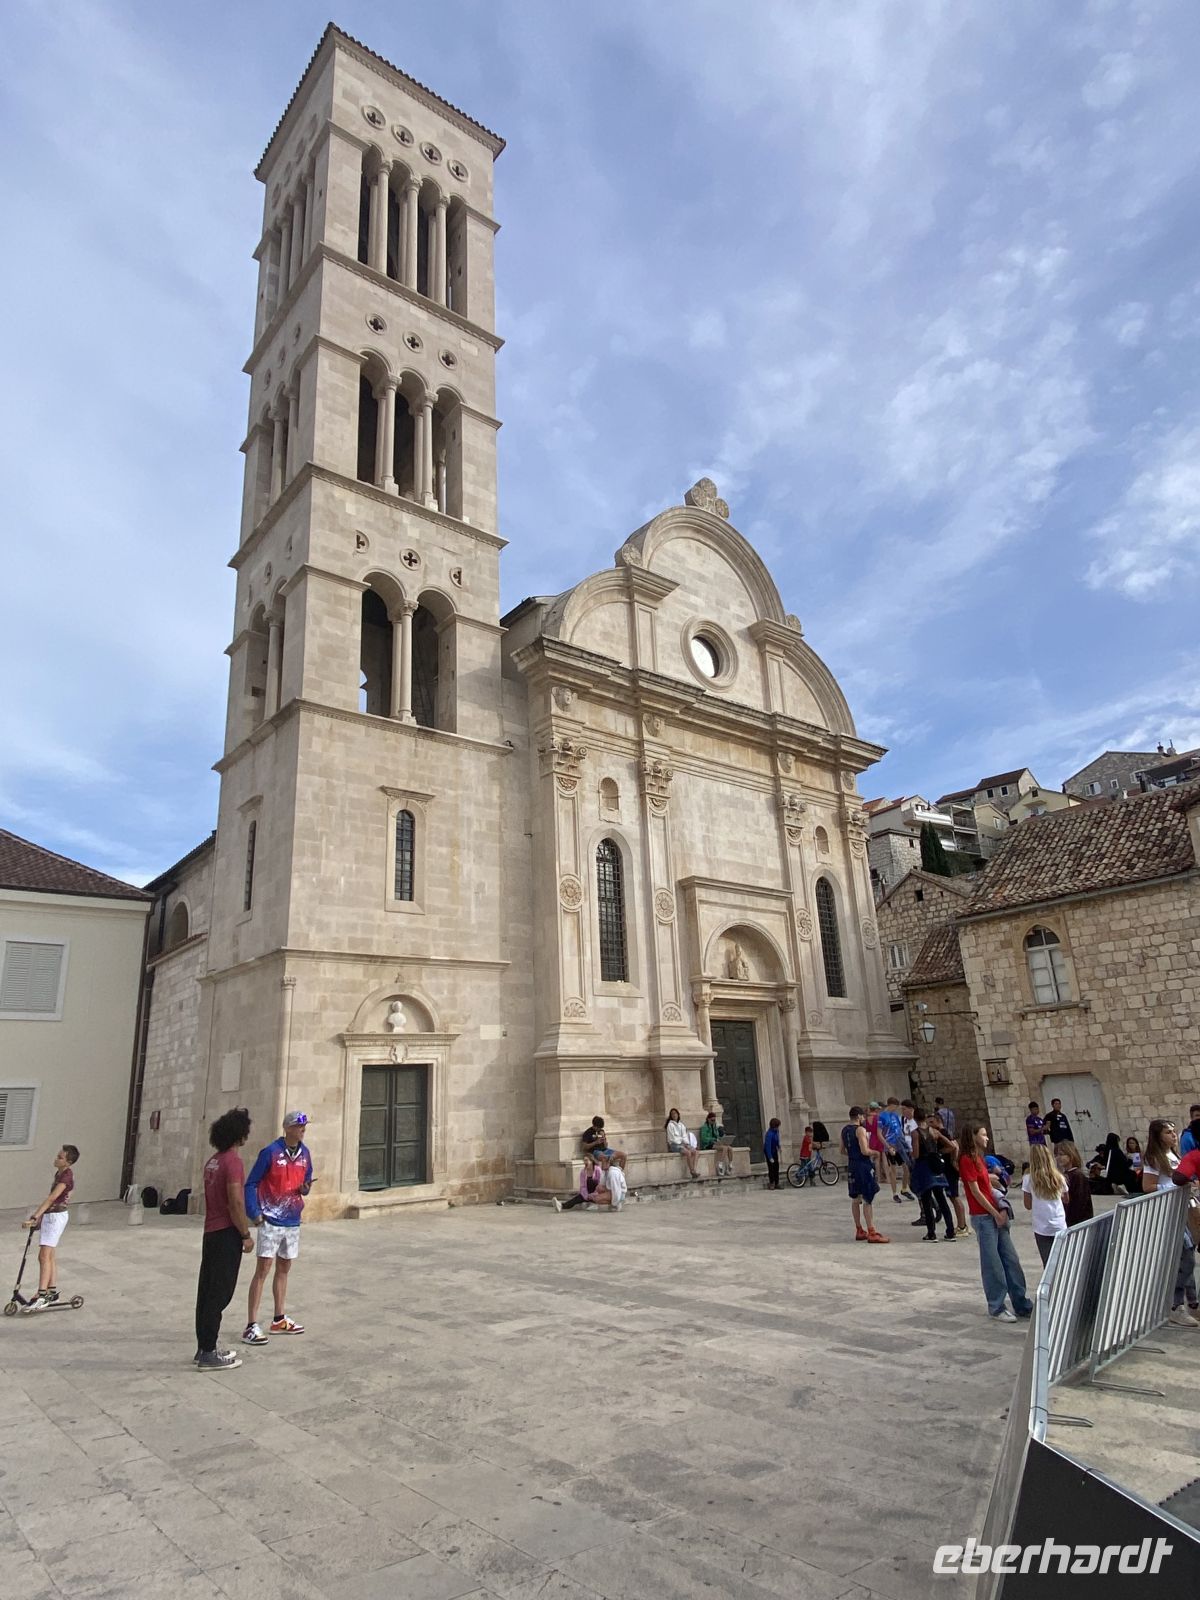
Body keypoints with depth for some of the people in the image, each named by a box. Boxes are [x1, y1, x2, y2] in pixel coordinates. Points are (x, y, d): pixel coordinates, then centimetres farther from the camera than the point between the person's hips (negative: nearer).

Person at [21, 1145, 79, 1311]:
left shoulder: (66, 1176, -18)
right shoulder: (59, 1172, 11)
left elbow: (51, 1198, -25)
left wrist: (35, 1217, -30)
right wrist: (40, 1214, 15)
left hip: (56, 1216, -10)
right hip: (49, 1216, 10)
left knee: (44, 1256, -13)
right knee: (50, 1256, 15)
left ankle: (41, 1296, -15)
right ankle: (52, 1292, 23)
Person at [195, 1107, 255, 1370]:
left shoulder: (212, 1162, 10)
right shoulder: (233, 1162, -19)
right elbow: (235, 1203, -22)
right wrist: (246, 1235, -13)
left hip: (210, 1233, 9)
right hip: (227, 1234, -9)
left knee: (207, 1292, 14)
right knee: (219, 1295, -2)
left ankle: (203, 1348, 23)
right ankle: (208, 1354, 3)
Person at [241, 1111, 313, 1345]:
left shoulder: (304, 1153, 4)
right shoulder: (271, 1152, -14)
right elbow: (251, 1183, -10)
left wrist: (305, 1188, -7)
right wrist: (254, 1213, -16)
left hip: (292, 1220, 6)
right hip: (271, 1220, -6)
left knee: (284, 1269, 16)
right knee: (263, 1269, -6)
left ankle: (279, 1320, 28)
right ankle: (252, 1326, 1)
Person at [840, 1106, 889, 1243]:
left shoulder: (844, 1130, 10)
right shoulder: (860, 1130, -15)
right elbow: (865, 1151, -21)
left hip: (852, 1166, 8)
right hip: (864, 1166, -8)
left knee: (855, 1199, 14)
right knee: (867, 1200, -6)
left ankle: (859, 1231, 22)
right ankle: (872, 1233, -6)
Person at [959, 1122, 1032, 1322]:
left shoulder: (980, 1158, 14)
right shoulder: (967, 1160, -14)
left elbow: (987, 1187, 13)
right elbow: (976, 1191, -15)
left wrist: (1001, 1209, -1)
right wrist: (996, 1214, -11)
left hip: (996, 1215, 9)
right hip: (983, 1217, -9)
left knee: (1011, 1260, 11)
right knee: (992, 1265, -1)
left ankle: (1023, 1305, 20)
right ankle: (996, 1308, 9)